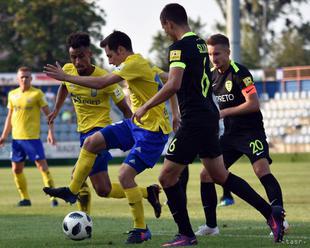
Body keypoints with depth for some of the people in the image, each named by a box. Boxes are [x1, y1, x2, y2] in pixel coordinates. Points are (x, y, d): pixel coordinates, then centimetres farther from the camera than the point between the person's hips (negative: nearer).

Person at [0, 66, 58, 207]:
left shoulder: (37, 94, -5)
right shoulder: (12, 95, 11)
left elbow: (48, 113, -4)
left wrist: (50, 132, -13)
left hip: (32, 137, -6)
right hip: (16, 137, 6)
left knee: (42, 166, -10)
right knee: (16, 169, 8)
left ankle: (53, 197, -8)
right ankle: (25, 198, 20)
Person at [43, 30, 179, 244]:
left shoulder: (134, 63, -18)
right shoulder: (144, 63, 10)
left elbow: (100, 83, -23)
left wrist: (66, 77, -17)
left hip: (152, 131, -10)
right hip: (137, 123, 10)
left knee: (125, 176, -15)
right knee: (91, 142, 6)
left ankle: (142, 230, -3)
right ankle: (72, 191, 17)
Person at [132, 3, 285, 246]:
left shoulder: (179, 47, -15)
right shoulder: (200, 43, 13)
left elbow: (173, 85, -26)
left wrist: (146, 107, -18)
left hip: (194, 121, -9)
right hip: (209, 116, 9)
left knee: (168, 176, -1)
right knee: (220, 175, 17)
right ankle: (270, 212, 14)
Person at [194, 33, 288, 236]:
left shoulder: (239, 73, -14)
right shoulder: (211, 75, 9)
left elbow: (254, 104, -21)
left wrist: (225, 112, -18)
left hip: (251, 131, -8)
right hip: (230, 135, 8)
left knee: (262, 170, -27)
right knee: (206, 175, 3)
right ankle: (211, 226, 13)